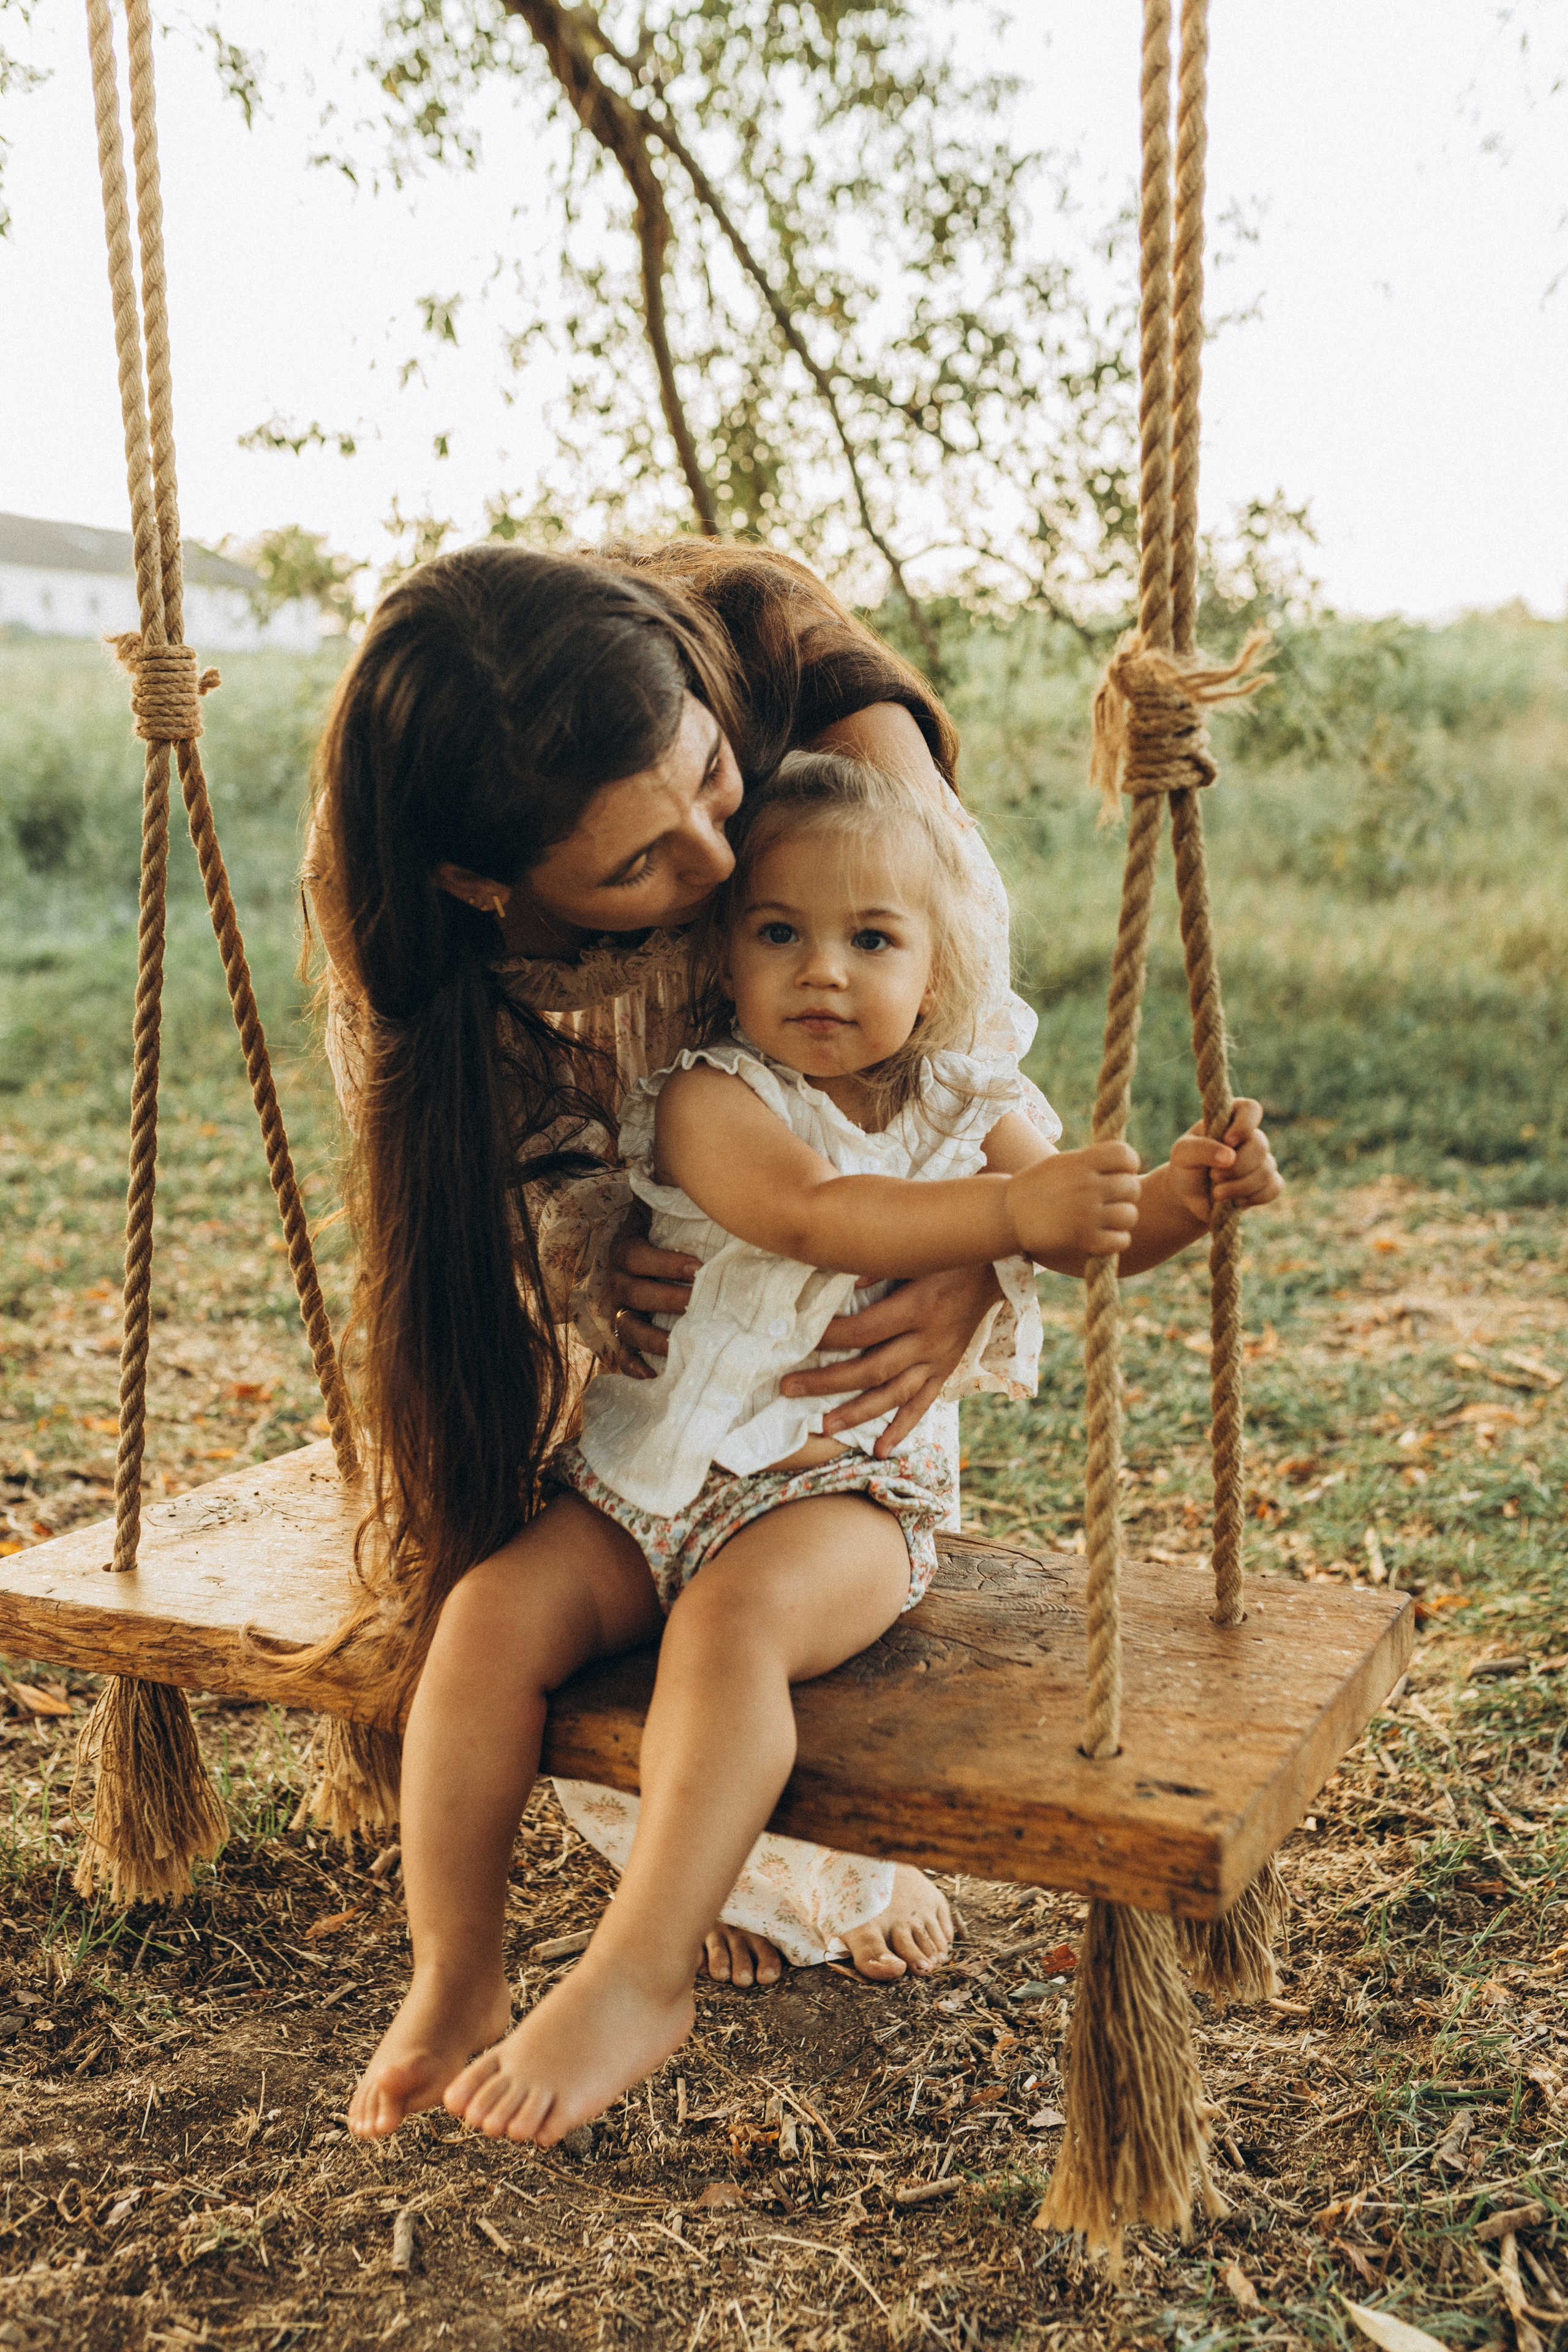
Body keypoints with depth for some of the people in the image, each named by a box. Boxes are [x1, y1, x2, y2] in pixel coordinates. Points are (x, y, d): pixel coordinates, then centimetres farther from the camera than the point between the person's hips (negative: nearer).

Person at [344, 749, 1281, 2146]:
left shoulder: (965, 1112, 6)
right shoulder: (708, 1098, -5)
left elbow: (1094, 1236, -1)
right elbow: (819, 1214, -24)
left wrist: (1188, 1193, -23)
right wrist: (1014, 1210, -36)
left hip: (841, 1484, 0)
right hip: (645, 1475, 1)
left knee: (736, 1619, -32)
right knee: (493, 1616, -20)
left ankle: (638, 1980, -27)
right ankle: (453, 1983, -6)